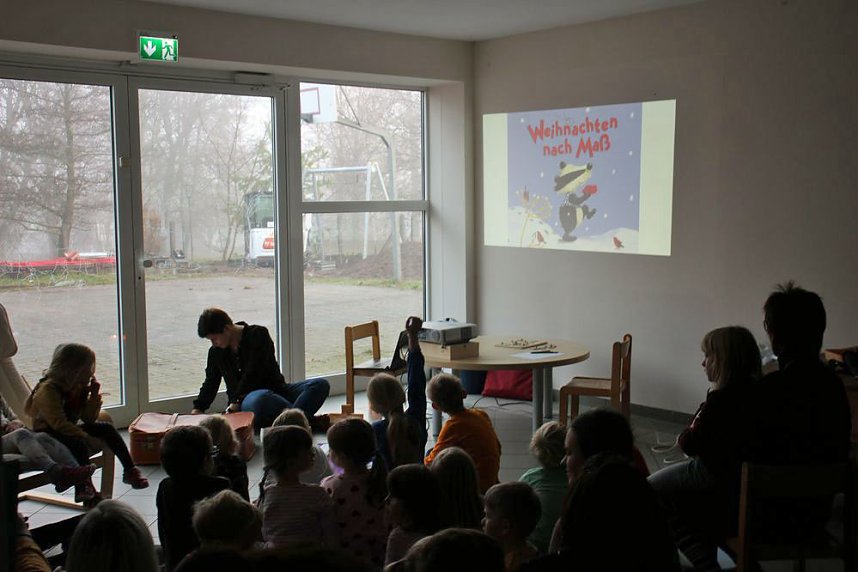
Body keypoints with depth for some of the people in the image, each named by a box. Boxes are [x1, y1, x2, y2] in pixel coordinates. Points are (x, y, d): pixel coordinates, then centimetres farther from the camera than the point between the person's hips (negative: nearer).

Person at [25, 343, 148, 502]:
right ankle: (82, 488, -36)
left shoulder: (80, 388, 3)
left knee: (106, 428, -5)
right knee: (79, 443, -35)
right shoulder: (48, 390, -22)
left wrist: (95, 394, -10)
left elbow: (89, 419, 2)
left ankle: (130, 470, -2)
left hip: (69, 430, 8)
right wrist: (87, 437, -31)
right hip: (47, 434, -8)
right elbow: (59, 424, -28)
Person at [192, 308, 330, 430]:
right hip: (246, 401, 0)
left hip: (275, 392, 0)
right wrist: (198, 408, 11)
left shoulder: (258, 334, -2)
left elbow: (253, 373, -9)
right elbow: (210, 383, 25)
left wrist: (236, 402, -12)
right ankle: (311, 421, -40)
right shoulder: (215, 352, 14)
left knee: (321, 384, -26)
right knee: (260, 400, -41)